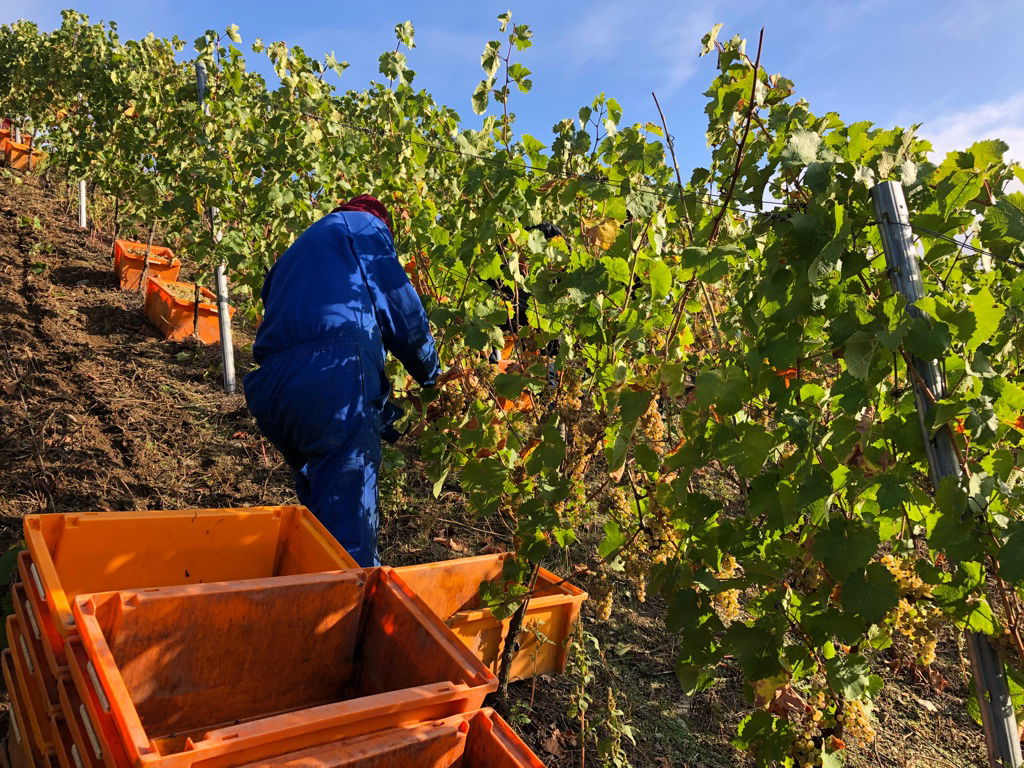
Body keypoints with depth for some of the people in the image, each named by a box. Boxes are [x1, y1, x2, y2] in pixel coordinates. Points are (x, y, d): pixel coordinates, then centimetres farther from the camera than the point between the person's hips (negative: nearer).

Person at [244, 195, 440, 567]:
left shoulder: (299, 249, 37)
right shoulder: (365, 226, 17)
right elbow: (400, 306, 6)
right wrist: (431, 375, 21)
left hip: (270, 385, 8)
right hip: (333, 375, -7)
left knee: (315, 501, 24)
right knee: (348, 515, -9)